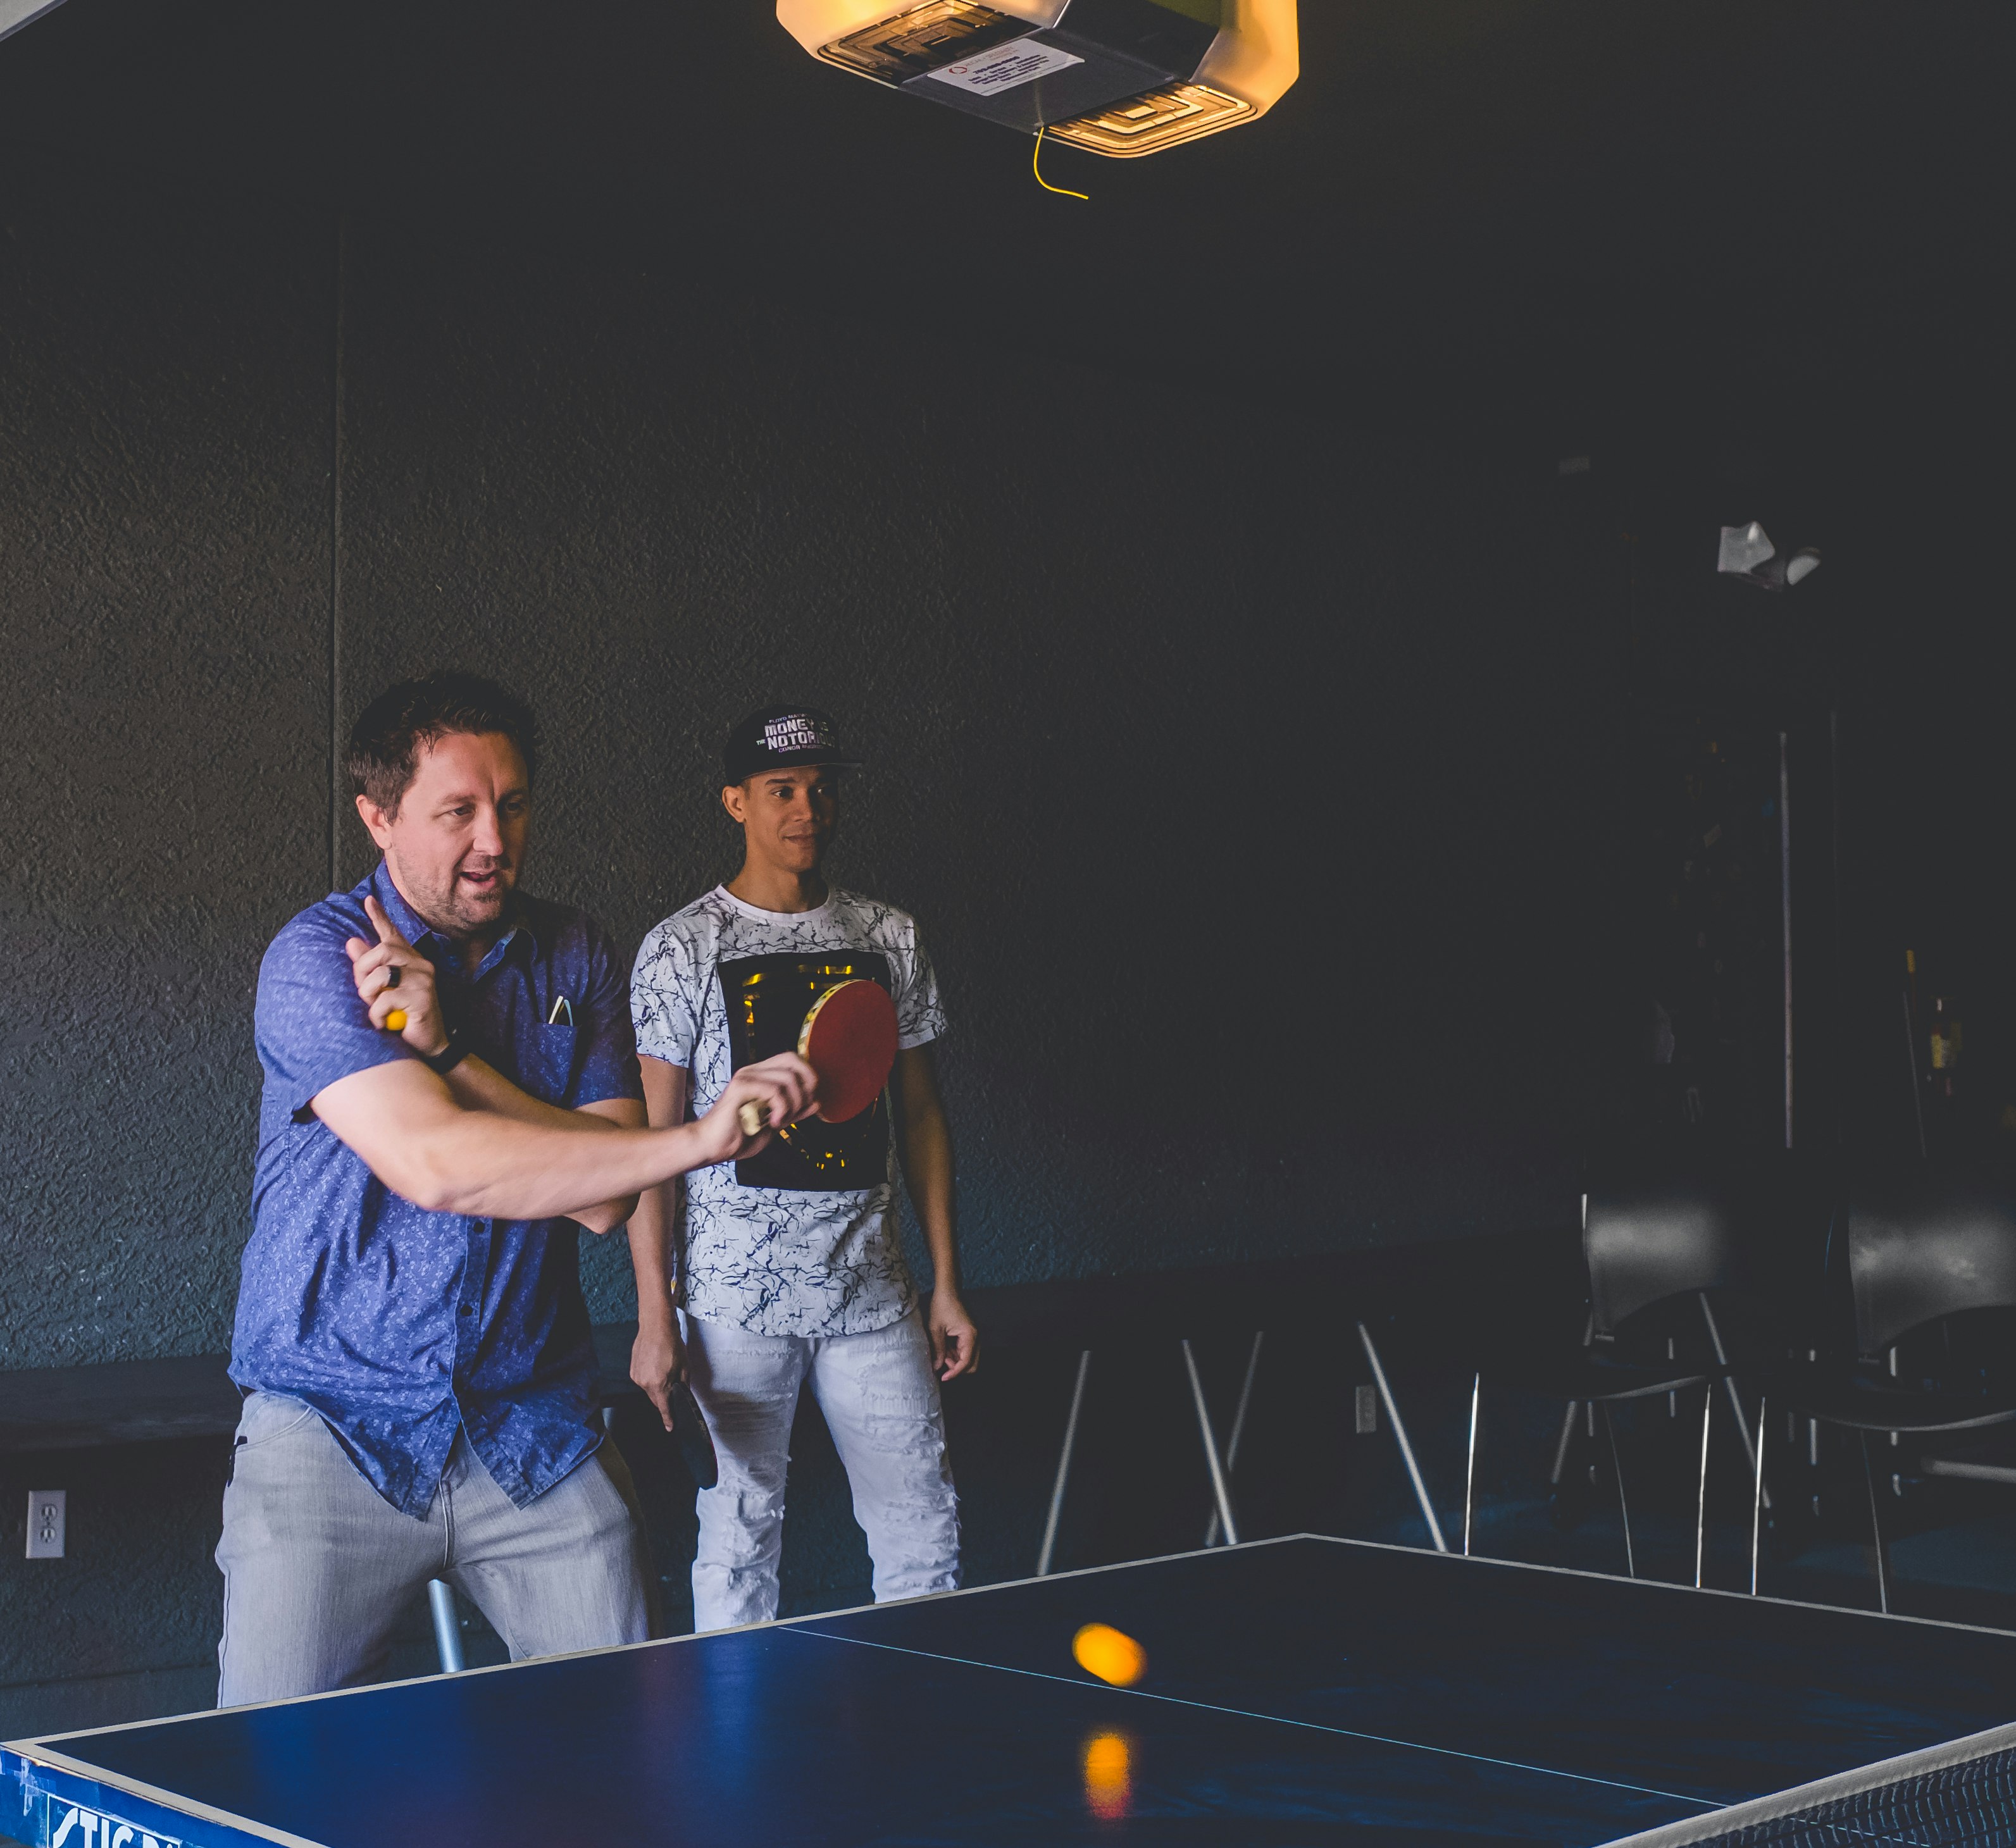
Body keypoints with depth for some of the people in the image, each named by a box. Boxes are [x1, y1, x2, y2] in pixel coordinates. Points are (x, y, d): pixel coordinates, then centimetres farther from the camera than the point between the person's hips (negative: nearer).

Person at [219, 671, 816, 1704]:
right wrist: (702, 1140, -29)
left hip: (535, 1433, 4)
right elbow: (434, 1163, -24)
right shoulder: (315, 961, -9)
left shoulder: (574, 958, 6)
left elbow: (604, 1193, -5)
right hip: (334, 1427, -3)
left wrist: (448, 1051, -16)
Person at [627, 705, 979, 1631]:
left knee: (923, 1528, 6)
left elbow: (921, 1112, 12)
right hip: (734, 1296, -3)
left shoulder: (890, 938, 8)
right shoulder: (682, 948, -3)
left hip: (874, 1288, 4)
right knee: (740, 1531, 3)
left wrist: (947, 1283, 9)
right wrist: (654, 1313, -9)